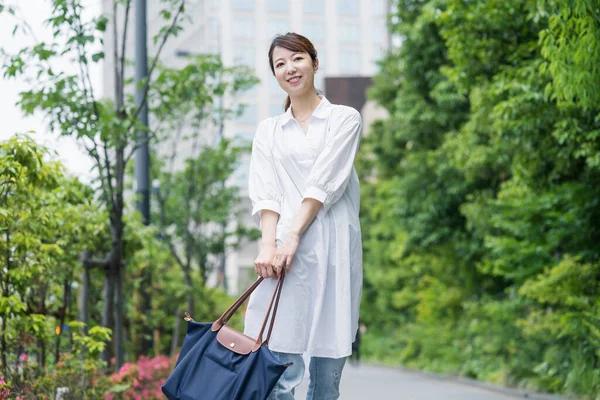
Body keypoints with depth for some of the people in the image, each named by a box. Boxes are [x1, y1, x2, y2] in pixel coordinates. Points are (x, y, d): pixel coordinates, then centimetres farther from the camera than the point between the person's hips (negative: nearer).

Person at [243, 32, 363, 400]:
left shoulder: (345, 119, 10)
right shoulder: (269, 130, 17)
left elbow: (325, 182, -3)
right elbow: (265, 193, 4)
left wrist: (294, 237, -14)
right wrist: (268, 245, -13)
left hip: (333, 248, -1)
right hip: (283, 248, 1)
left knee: (328, 368, 0)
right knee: (280, 367, -8)